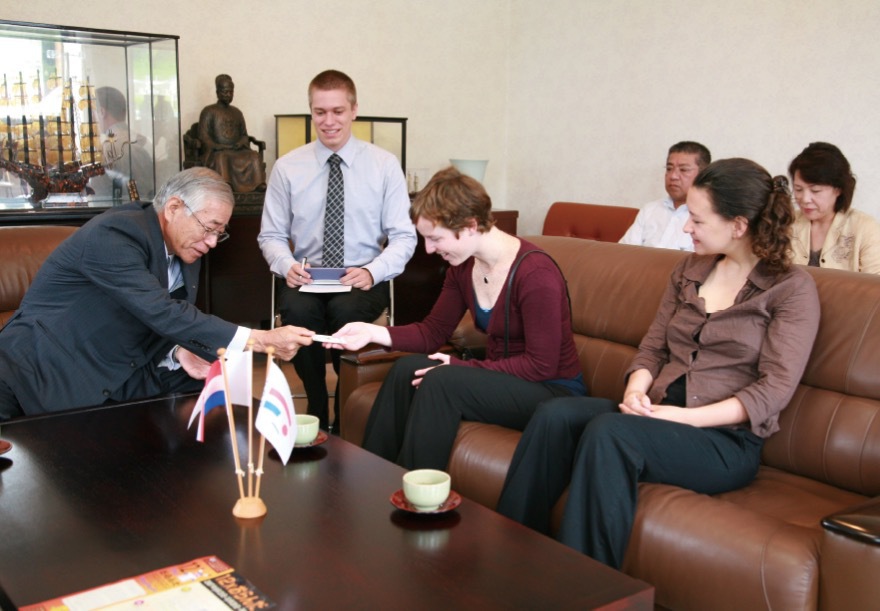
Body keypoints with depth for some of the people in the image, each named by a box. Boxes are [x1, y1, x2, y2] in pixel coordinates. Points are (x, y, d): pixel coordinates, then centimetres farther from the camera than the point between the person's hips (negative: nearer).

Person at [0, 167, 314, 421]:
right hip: (44, 375, -8)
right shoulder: (113, 234, -23)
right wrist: (261, 340, -35)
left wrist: (178, 352, -13)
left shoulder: (184, 249, 4)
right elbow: (162, 313, -32)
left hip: (109, 378, 8)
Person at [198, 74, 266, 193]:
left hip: (237, 151, 4)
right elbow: (203, 137, 0)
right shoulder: (208, 111, 9)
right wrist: (219, 146, -18)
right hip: (216, 152, -4)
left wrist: (241, 143, -3)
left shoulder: (237, 112, 25)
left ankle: (259, 185, -43)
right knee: (222, 157, -40)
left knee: (255, 155, -28)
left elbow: (244, 134, 23)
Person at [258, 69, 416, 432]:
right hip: (307, 279, 1)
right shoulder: (287, 167, 6)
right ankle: (317, 413, -10)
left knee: (345, 309, -35)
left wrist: (373, 271, -18)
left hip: (363, 280, -1)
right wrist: (286, 264, -13)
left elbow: (403, 236, 1)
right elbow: (271, 235, 10)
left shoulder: (385, 165, 3)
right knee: (296, 308, -33)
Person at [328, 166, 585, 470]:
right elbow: (433, 331, 7)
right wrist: (374, 332, -8)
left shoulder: (535, 274, -24)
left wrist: (461, 367, -21)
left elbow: (541, 365, -22)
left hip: (554, 391, -8)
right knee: (405, 369, -8)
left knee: (442, 382, -27)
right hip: (501, 374, 8)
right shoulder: (463, 267, 1)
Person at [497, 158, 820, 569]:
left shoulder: (792, 288, -3)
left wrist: (682, 418, -19)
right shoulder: (688, 270, 15)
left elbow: (773, 390, -11)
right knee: (554, 415, -23)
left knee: (607, 432, -33)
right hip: (658, 417, 5)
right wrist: (636, 392, -9)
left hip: (726, 438, -5)